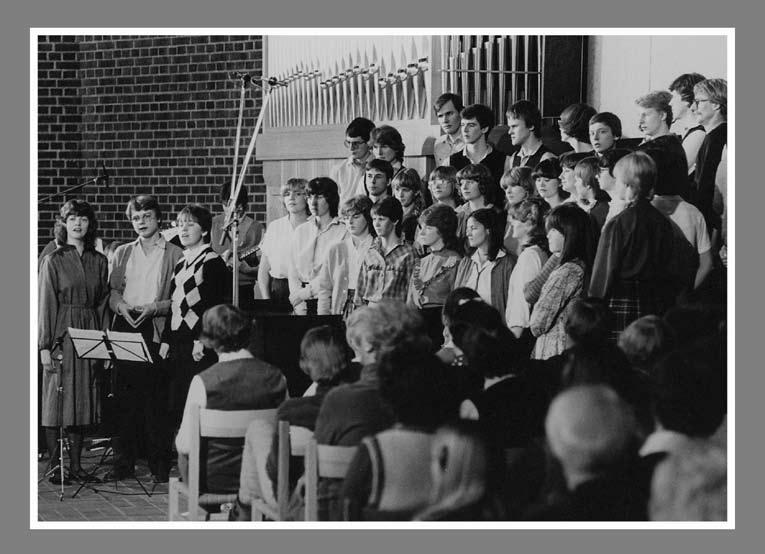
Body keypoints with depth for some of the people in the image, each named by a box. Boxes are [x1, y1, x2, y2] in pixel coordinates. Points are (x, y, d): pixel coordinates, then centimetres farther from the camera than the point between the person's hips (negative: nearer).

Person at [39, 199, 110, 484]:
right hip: (61, 335, -4)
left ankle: (76, 465, 11)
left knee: (83, 400, 6)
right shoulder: (53, 261, -2)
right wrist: (45, 346, -10)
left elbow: (103, 303, 11)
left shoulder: (99, 261, 10)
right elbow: (46, 305, -4)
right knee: (57, 401, -2)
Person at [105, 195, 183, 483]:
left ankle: (160, 464, 1)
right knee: (124, 398, 1)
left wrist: (154, 308, -14)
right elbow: (112, 292, 15)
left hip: (156, 330, -3)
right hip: (125, 329, 3)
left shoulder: (175, 254, 4)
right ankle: (124, 462, 7)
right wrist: (122, 306, -6)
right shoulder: (122, 253, 17)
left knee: (156, 400, -5)